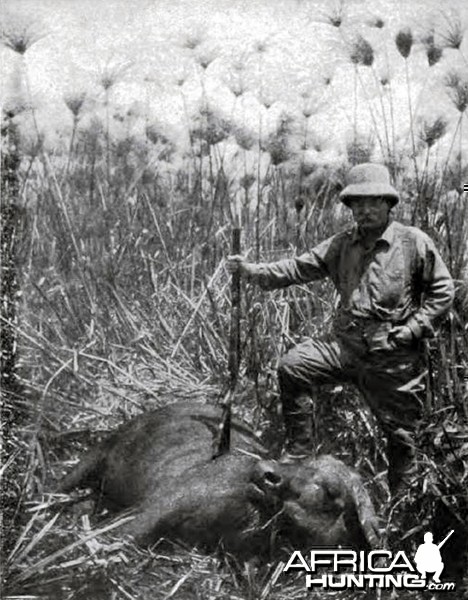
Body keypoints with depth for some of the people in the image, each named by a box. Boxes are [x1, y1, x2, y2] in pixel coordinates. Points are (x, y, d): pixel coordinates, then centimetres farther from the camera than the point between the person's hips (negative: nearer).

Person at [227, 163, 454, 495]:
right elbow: (300, 267, 1)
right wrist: (252, 269, -11)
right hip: (345, 343, 3)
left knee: (400, 433, 6)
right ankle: (298, 451, 0)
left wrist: (414, 329, -11)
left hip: (394, 355, -3)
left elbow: (442, 290, -2)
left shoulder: (415, 242, -5)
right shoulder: (341, 244, 7)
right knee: (292, 367, -14)